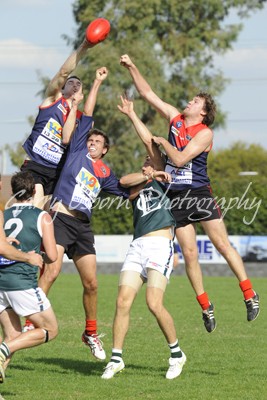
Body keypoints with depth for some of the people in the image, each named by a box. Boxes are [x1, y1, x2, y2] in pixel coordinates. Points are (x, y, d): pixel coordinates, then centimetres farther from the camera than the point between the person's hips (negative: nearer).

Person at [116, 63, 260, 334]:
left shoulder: (205, 133, -8)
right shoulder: (175, 118, 9)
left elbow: (180, 159, -18)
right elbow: (147, 94, 11)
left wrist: (161, 141, -6)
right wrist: (131, 68, 5)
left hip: (199, 193, -5)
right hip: (176, 196, 5)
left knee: (223, 245, -7)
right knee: (189, 254, 1)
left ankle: (250, 295, -1)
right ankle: (206, 307, 7)